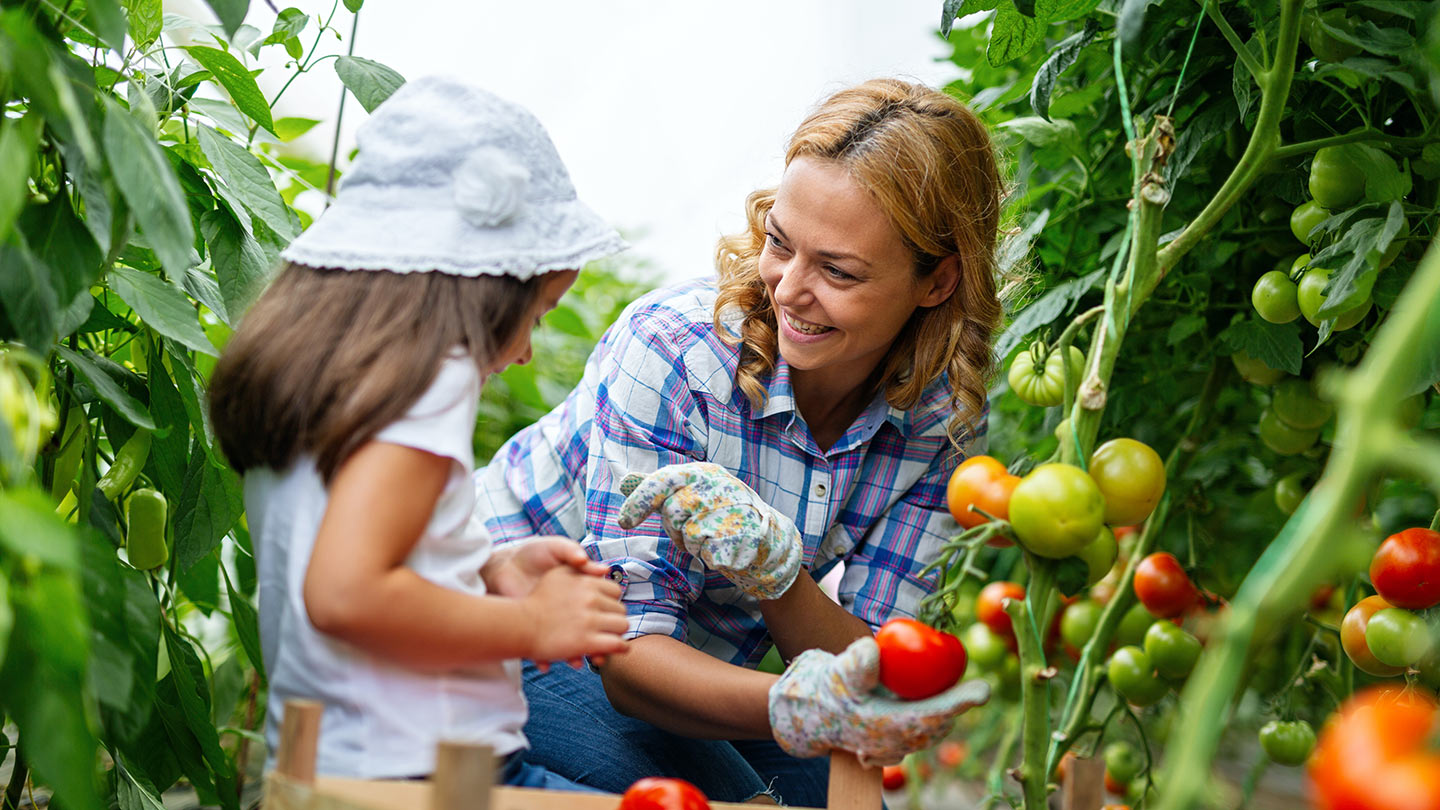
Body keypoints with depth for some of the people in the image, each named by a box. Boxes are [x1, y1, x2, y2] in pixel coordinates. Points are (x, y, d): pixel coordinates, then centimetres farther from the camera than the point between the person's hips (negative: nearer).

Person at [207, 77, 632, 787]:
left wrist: (491, 569, 13)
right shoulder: (433, 378, -13)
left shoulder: (303, 369, 14)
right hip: (416, 774, -10)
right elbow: (345, 594, -23)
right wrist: (531, 624, -13)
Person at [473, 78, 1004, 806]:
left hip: (709, 659, 5)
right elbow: (630, 652, -29)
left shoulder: (948, 418, -14)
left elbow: (875, 673, -17)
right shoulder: (669, 348, -28)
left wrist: (772, 568, -37)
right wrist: (791, 709, -49)